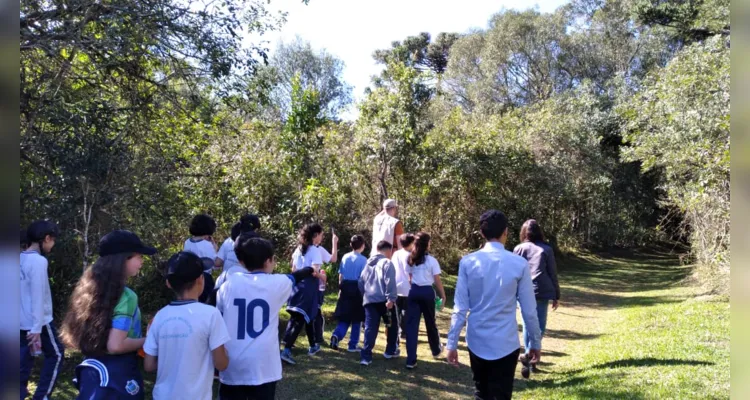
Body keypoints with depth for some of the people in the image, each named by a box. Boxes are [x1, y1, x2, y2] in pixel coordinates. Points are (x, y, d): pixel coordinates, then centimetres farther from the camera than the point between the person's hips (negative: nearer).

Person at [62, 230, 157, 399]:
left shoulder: (93, 288, 4)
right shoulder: (126, 296, -21)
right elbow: (115, 346, -26)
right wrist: (147, 341, -11)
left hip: (93, 368, 8)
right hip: (117, 373, -8)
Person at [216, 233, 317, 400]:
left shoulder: (228, 284, 0)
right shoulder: (277, 283, -3)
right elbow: (294, 277, 19)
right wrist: (310, 271, 40)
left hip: (231, 366, 2)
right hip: (262, 366, -2)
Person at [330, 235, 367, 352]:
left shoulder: (345, 257, 5)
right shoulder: (363, 259, -9)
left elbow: (340, 275, 8)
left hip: (345, 288, 4)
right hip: (357, 288, -4)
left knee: (345, 317, 12)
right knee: (356, 318, 8)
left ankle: (336, 335, -12)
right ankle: (353, 345, 12)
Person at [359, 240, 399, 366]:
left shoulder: (368, 264, 19)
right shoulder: (387, 263, -4)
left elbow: (361, 282, 21)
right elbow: (390, 282, -17)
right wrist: (391, 298, -21)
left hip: (369, 300, 6)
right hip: (384, 300, -5)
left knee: (370, 328, 2)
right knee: (392, 325, 15)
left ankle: (366, 356, -7)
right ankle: (390, 351, 26)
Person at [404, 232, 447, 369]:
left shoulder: (411, 259, 6)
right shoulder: (431, 260, -8)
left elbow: (408, 278, 5)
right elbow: (437, 281, -7)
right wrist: (443, 295, 3)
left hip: (413, 291, 3)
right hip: (427, 292, -3)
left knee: (411, 324, 2)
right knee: (430, 322, 16)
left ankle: (411, 360, -2)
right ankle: (436, 350, 40)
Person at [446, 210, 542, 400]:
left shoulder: (468, 262, -6)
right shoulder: (519, 264, -9)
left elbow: (460, 307, -6)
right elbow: (529, 310, -3)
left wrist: (452, 343, 2)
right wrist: (535, 342, 11)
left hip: (477, 342, 2)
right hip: (506, 344, -2)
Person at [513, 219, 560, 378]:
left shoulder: (518, 249, 5)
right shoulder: (546, 249, 2)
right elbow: (553, 274, 5)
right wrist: (556, 296, 12)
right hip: (541, 292, -2)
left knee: (527, 325, 14)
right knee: (539, 325, 2)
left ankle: (529, 360, 18)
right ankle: (529, 354, -18)